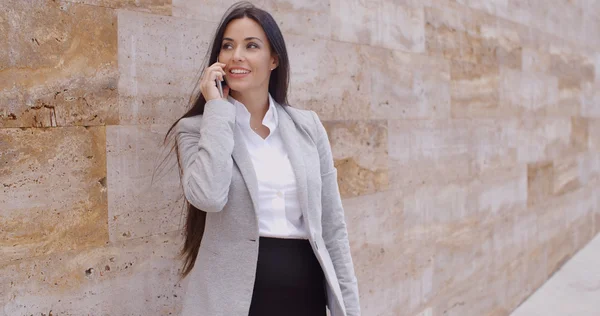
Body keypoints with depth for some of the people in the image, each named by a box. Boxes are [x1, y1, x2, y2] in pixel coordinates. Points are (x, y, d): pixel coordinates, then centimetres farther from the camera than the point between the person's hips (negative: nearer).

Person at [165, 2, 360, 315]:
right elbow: (208, 195, -23)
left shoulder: (308, 126, 5)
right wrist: (217, 108, -14)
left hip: (306, 291, 3)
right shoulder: (197, 128, -2)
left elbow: (332, 224, 6)